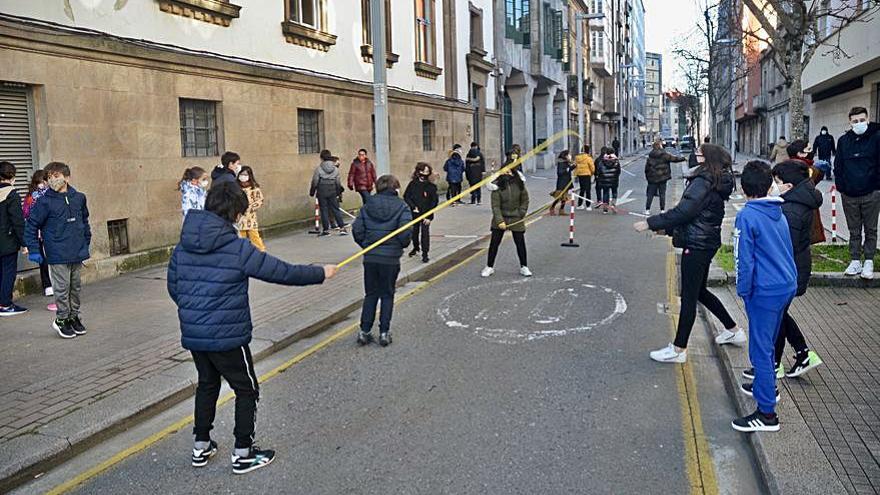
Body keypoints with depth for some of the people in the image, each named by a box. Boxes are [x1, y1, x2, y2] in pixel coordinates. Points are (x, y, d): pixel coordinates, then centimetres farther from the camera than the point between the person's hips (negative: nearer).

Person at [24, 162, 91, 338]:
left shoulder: (79, 198, 4)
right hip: (58, 256, -4)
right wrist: (33, 250, -7)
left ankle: (74, 316, 28)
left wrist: (86, 244, 16)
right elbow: (31, 225, -5)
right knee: (62, 288, 2)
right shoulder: (44, 202, -9)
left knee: (76, 287, 14)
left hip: (77, 254, 4)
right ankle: (61, 320, 16)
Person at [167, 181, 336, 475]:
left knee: (207, 385, 25)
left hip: (192, 335, 6)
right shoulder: (237, 248, -18)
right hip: (227, 336, -6)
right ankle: (243, 454, 17)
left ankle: (201, 447, 34)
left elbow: (173, 287, 10)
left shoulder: (183, 246, 0)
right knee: (246, 389, 12)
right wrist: (321, 274, 0)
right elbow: (282, 272, -13)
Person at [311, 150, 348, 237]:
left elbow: (315, 182, -6)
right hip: (332, 192, 3)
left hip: (322, 192, -3)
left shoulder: (319, 169, -9)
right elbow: (338, 182, 7)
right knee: (335, 209, 6)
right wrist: (338, 192, 19)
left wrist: (312, 192, 6)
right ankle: (342, 227, -1)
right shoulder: (336, 169, 1)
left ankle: (326, 229, 6)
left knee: (324, 210, 4)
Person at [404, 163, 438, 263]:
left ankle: (425, 253, 2)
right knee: (414, 232, 16)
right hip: (414, 214, 3)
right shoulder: (413, 184, -3)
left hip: (426, 215, -2)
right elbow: (406, 197, 1)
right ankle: (416, 248, 40)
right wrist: (413, 207, -13)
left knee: (425, 233, -5)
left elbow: (434, 201, -6)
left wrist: (429, 217, -11)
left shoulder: (431, 186, -7)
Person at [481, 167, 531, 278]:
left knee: (520, 243, 5)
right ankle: (489, 267, 15)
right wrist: (500, 221, -22)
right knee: (494, 243, 2)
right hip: (500, 218, -1)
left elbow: (525, 200, 6)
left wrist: (521, 214, -2)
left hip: (516, 218, 1)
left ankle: (524, 267, 19)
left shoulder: (519, 184, -6)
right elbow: (495, 205, -14)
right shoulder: (497, 186, -13)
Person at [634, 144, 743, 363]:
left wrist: (651, 223, -19)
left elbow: (683, 211, -23)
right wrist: (668, 228, 17)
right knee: (699, 291, 23)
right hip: (707, 243, 10)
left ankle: (679, 349, 6)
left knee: (688, 296, -2)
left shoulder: (703, 182, -17)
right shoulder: (717, 184, 12)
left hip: (696, 245, -10)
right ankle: (734, 330, 35)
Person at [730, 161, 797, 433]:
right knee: (768, 343, 25)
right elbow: (787, 250, 17)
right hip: (787, 285, 8)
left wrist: (743, 290, -6)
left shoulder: (747, 216, -16)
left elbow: (745, 259, -17)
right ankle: (767, 386, 43)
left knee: (760, 349, -3)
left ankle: (767, 413, 0)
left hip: (765, 291, -8)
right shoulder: (779, 213, 9)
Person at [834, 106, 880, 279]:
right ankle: (855, 261, 18)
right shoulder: (843, 141, 7)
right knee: (854, 231, 10)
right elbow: (838, 166, 11)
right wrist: (841, 186, 2)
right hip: (849, 195, 3)